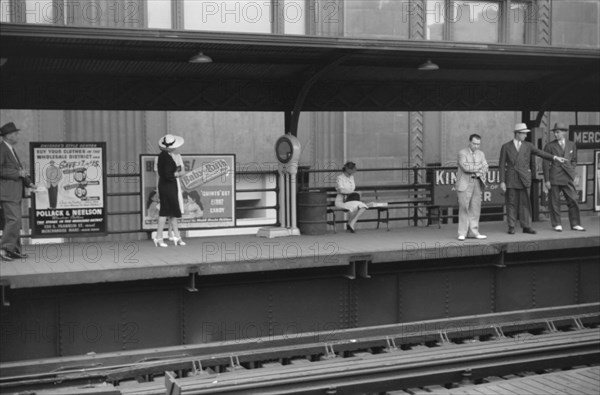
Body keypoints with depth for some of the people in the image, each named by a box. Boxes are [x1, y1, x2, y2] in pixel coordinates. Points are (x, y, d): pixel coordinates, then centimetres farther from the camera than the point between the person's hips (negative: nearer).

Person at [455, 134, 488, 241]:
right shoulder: (462, 153, -3)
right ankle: (462, 233, -3)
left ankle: (473, 232, 6)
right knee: (464, 207, -7)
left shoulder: (480, 153, 14)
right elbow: (465, 167, -17)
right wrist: (479, 167, -6)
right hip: (465, 183, -5)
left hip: (477, 182, 5)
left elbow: (485, 169, 5)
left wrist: (476, 171, -15)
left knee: (475, 207, 2)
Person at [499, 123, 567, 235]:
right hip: (511, 179, -2)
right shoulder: (506, 147, 1)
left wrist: (555, 157, -17)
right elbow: (502, 165, -1)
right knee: (511, 203, 1)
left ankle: (526, 227, 3)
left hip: (524, 179, 2)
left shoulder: (528, 145, 8)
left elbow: (540, 153, -2)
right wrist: (502, 181, -7)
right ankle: (511, 227, 8)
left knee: (525, 203, 0)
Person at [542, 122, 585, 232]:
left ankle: (575, 224, 5)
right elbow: (546, 164, 0)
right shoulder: (549, 146, 1)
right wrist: (546, 180, -4)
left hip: (568, 178, 2)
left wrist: (571, 172, 6)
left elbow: (574, 160, 20)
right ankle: (557, 225, 10)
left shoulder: (572, 145, 10)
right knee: (555, 202, 1)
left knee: (573, 200, -2)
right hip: (554, 178, -2)